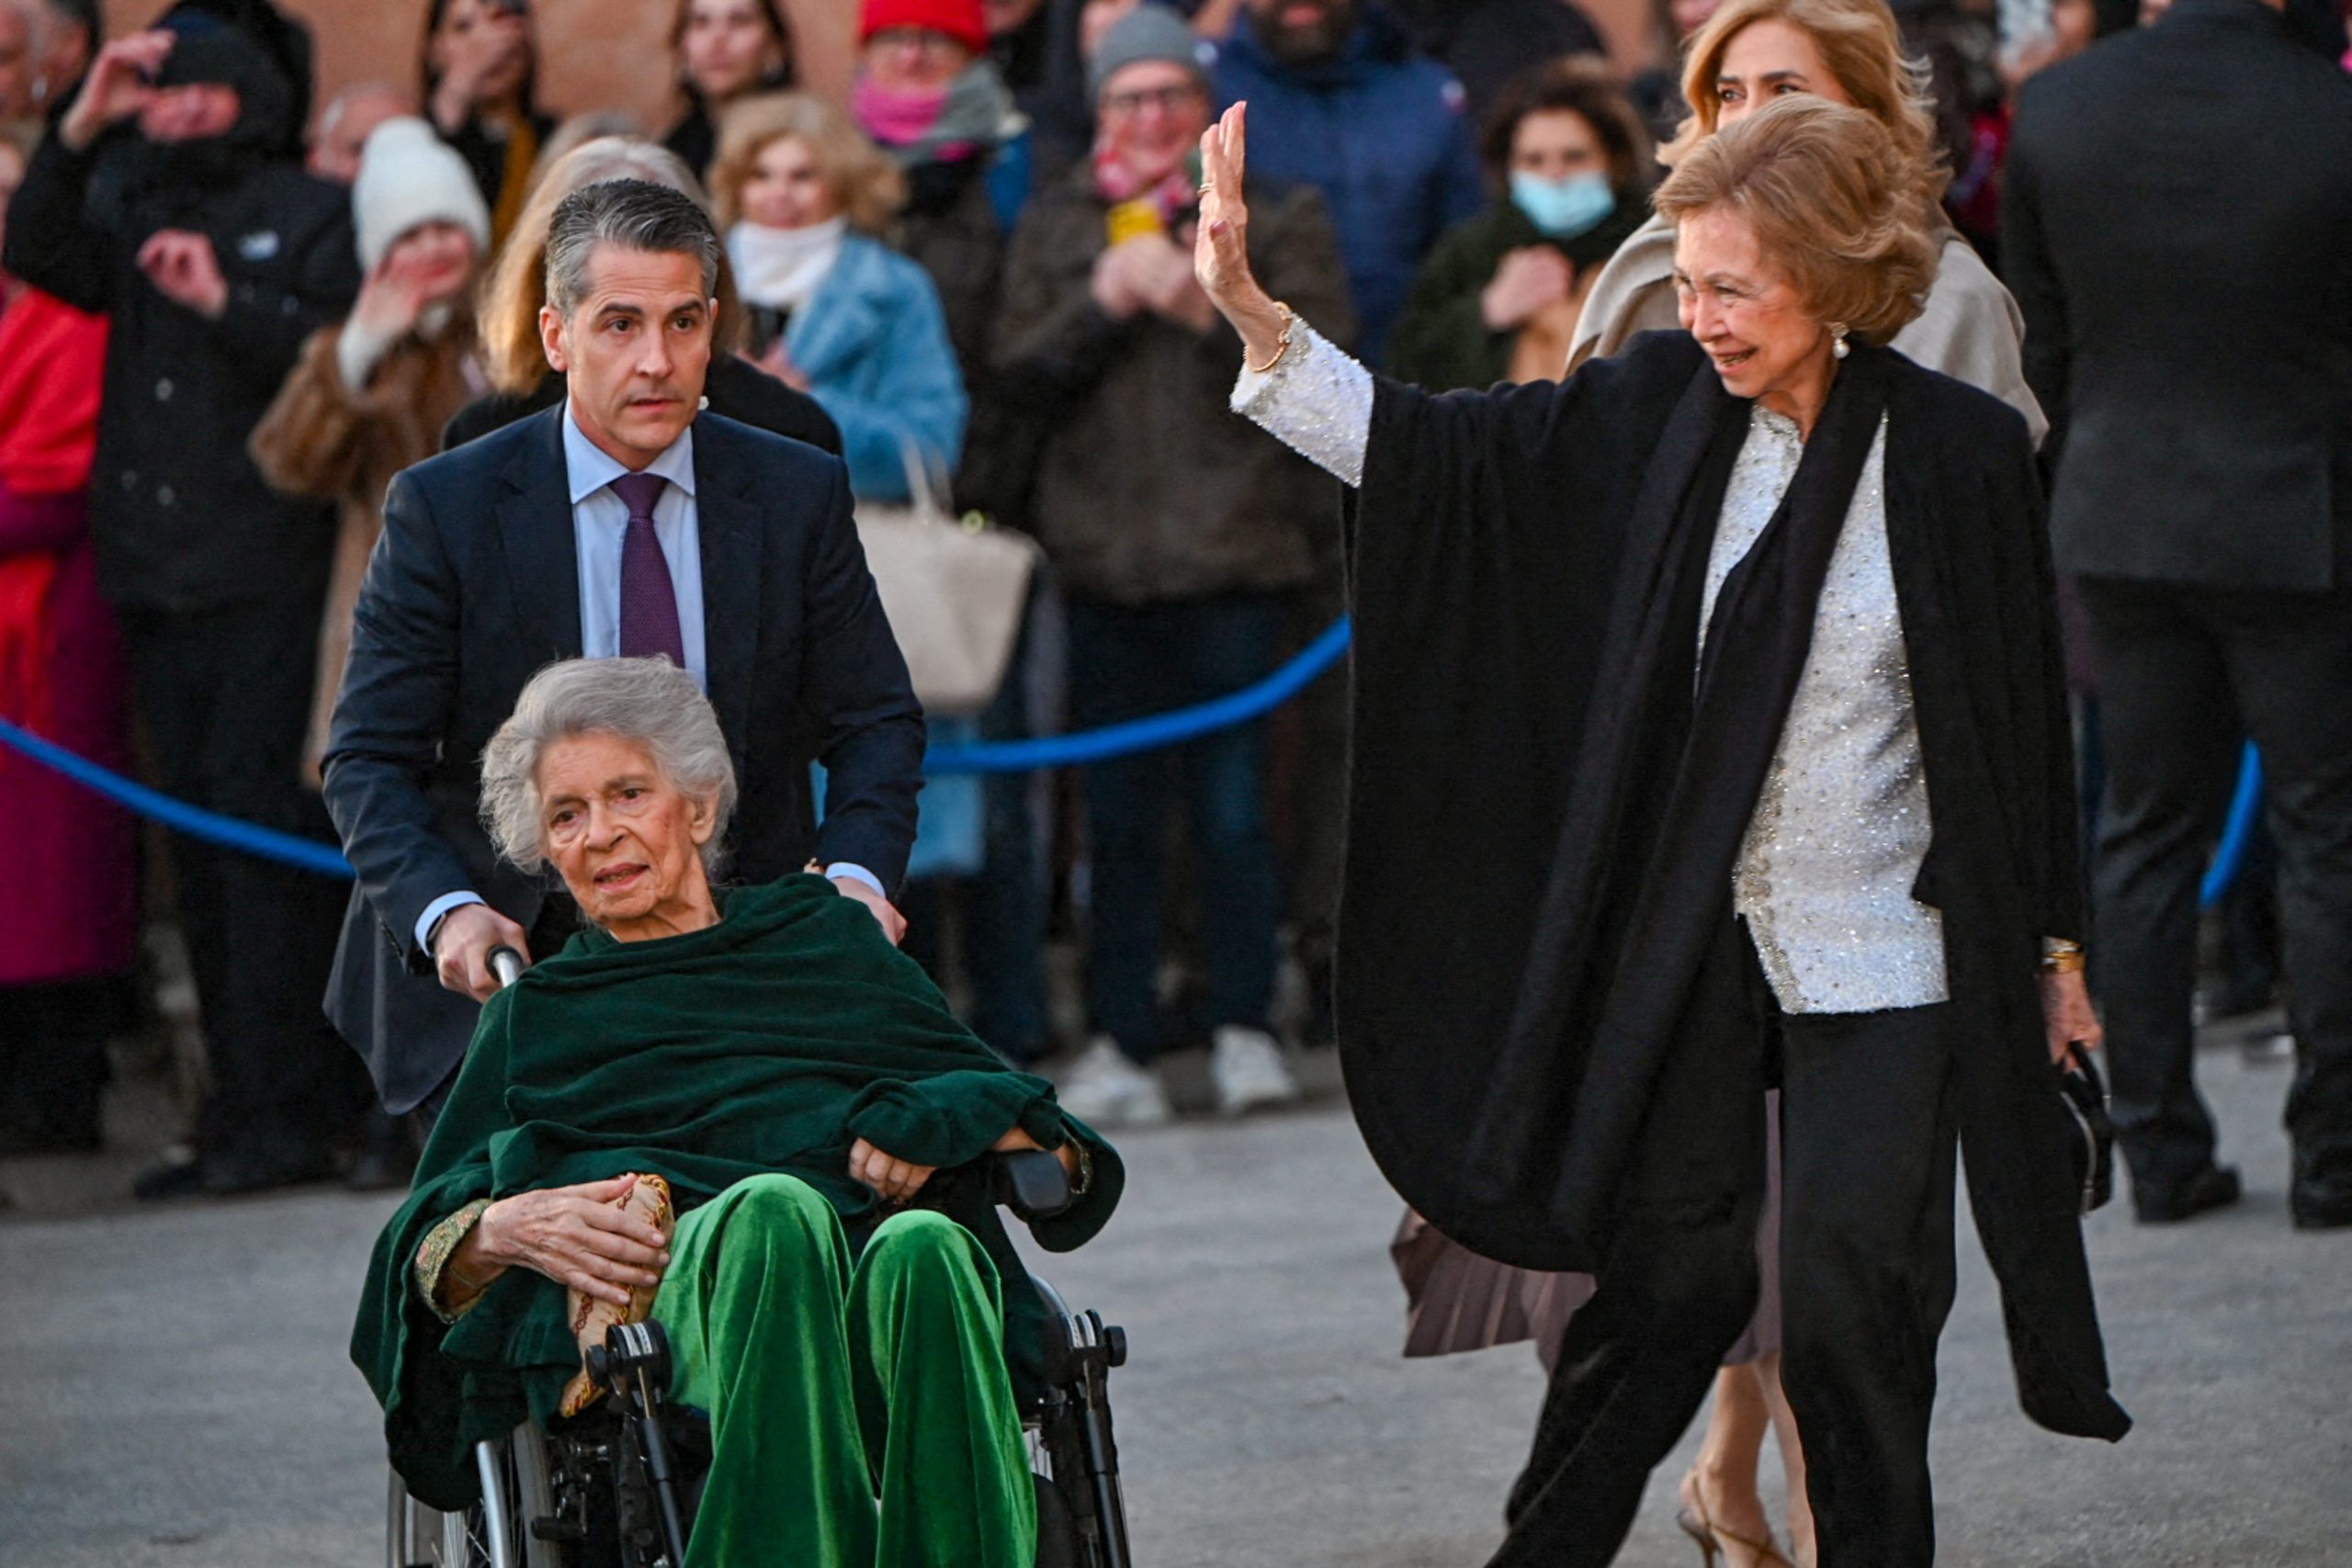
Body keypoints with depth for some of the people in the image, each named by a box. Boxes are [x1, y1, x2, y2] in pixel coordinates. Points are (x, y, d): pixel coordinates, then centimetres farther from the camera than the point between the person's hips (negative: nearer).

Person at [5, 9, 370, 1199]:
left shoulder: (313, 218, 2)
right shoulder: (136, 208, 16)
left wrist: (227, 304, -16)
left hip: (270, 575, -6)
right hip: (158, 574, 6)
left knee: (261, 827, -11)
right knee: (199, 837, 6)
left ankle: (284, 1114, -10)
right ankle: (240, 1111, 10)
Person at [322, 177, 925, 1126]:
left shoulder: (799, 495, 2)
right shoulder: (444, 507, -4)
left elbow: (875, 724, 8)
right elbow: (371, 760, -4)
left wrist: (857, 872, -13)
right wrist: (445, 910, -23)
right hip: (506, 974, -1)